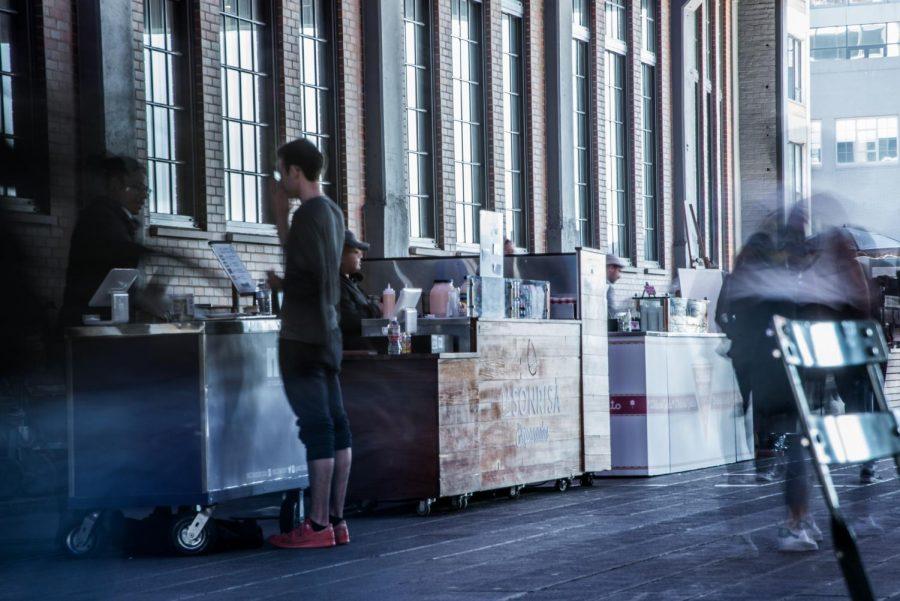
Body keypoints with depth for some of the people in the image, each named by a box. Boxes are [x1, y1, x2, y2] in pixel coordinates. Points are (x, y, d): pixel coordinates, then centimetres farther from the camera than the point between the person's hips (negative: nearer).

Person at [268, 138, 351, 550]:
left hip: (303, 337, -9)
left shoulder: (309, 215, -12)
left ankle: (318, 525, -5)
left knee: (316, 427, -7)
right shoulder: (333, 213, 14)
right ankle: (336, 520, 11)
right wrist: (281, 214, 21)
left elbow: (306, 277, -16)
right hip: (328, 334, 9)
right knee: (335, 425, 7)